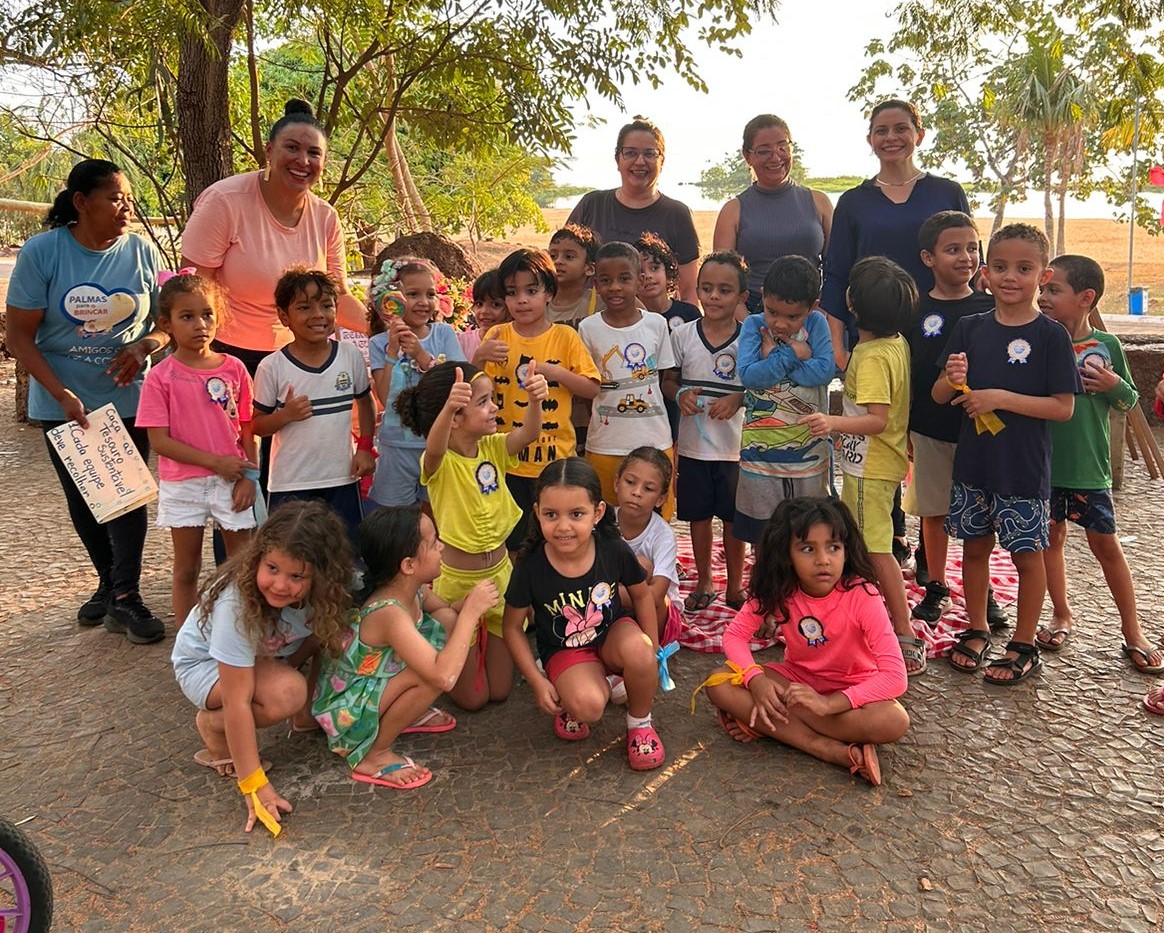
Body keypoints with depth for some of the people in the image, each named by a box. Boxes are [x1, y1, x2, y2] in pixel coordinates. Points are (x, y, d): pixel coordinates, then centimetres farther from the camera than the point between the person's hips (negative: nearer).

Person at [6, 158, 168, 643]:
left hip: (127, 399, 0)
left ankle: (125, 598, 10)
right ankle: (109, 583, 32)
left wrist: (144, 345, -18)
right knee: (82, 498, 13)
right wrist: (62, 394, -20)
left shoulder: (142, 251, -6)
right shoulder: (40, 252, -10)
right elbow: (20, 335, -9)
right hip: (63, 403, 1)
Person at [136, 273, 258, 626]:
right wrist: (215, 461, -17)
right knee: (187, 569, 12)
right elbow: (159, 441, -11)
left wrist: (248, 477, -7)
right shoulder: (161, 377, -8)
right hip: (183, 484, -1)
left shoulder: (234, 368, -2)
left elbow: (248, 429, 3)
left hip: (233, 481, 1)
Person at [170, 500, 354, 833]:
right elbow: (237, 702, -35)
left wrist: (291, 664, -27)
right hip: (204, 662, -5)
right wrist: (254, 786, -33)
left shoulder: (323, 589, -25)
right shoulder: (236, 605, -38)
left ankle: (307, 712, 1)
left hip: (267, 656, 5)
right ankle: (211, 725, -7)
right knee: (287, 692, -34)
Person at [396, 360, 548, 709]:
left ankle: (484, 644, 45)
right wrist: (448, 406, -65)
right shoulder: (440, 464, -21)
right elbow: (435, 448, -45)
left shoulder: (493, 448, -5)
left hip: (500, 572, 5)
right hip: (457, 579, -5)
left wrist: (534, 399, -44)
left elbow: (528, 433, -22)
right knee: (472, 697, 10)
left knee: (500, 690, 16)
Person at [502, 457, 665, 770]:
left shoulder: (614, 550, -20)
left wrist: (651, 653, -2)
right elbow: (513, 627, -8)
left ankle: (639, 723, -3)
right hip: (565, 650, -2)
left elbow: (641, 595, -1)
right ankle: (569, 703, 8)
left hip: (611, 635, 2)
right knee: (588, 706, -32)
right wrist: (537, 681, -12)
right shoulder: (531, 566, -23)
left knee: (638, 650, -33)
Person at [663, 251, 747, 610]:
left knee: (733, 517, 10)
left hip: (734, 445, -1)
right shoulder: (683, 334, -1)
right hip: (693, 442, 2)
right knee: (699, 514, 13)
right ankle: (704, 582, 29)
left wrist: (737, 399, -19)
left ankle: (734, 584, 27)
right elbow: (667, 380, 6)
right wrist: (680, 394, -14)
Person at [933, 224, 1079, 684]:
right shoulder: (969, 329, 3)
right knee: (975, 547, 14)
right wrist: (952, 380, -17)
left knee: (1026, 554, 7)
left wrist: (1000, 397, -20)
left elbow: (1064, 407, -12)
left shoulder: (1050, 335, -8)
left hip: (1024, 468, -4)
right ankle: (977, 631, 31)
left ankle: (1024, 646, 22)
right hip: (973, 461, 4)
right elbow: (939, 396, 5)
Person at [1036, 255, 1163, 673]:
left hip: (1089, 466, -1)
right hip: (1044, 462, 1)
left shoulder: (1106, 346, -4)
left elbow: (1130, 402, 6)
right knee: (1052, 537, 12)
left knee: (1105, 544, 8)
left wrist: (1114, 384, -13)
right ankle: (1061, 615, 30)